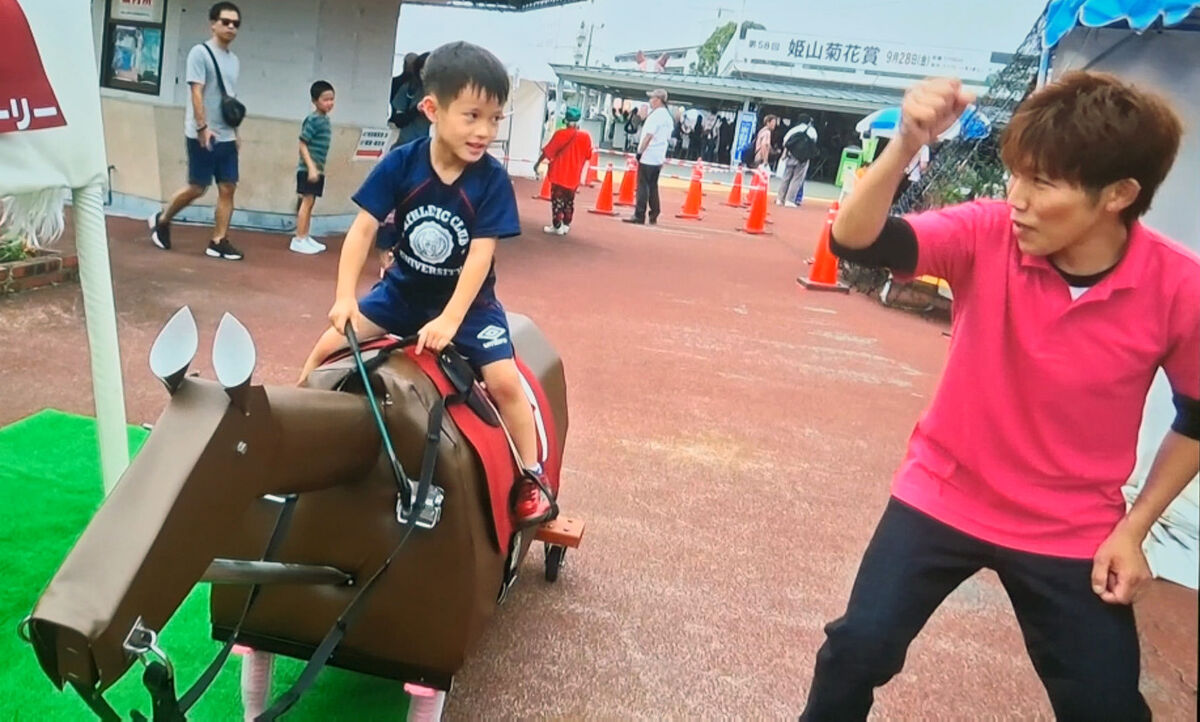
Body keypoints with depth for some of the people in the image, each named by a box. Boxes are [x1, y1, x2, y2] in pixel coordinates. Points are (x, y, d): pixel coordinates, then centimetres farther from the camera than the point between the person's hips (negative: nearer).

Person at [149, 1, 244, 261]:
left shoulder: (234, 60, 15)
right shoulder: (200, 52, -6)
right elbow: (196, 92, -13)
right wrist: (202, 126, -20)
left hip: (226, 137, 7)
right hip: (203, 135, -7)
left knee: (228, 188, 1)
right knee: (197, 188, -2)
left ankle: (218, 242, 6)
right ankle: (161, 220, 21)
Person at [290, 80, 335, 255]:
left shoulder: (325, 120, 12)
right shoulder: (313, 120, -14)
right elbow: (302, 145, -17)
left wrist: (319, 168, 17)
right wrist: (311, 167, -23)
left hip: (318, 170, 9)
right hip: (308, 169, -9)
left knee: (310, 203, 12)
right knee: (306, 202, -7)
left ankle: (305, 238, 19)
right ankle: (299, 239, -3)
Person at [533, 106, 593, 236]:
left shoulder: (560, 134, -14)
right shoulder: (585, 136, -5)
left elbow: (547, 151, -9)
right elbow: (588, 155, 5)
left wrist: (538, 163, 5)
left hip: (559, 174, -4)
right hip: (574, 176, 4)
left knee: (557, 200, 4)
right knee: (569, 201, 15)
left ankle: (557, 226, 5)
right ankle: (566, 225, 18)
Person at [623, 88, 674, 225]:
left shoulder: (655, 115, -13)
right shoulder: (668, 117, 14)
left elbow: (648, 136, -18)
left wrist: (640, 151, -14)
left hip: (648, 156, -8)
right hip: (659, 157, 8)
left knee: (643, 185, -7)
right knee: (653, 186, 12)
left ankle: (639, 215, -8)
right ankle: (653, 216, 12)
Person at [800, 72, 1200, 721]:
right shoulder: (987, 234, -17)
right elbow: (853, 241, -30)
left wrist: (1134, 528, -3)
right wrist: (906, 144, -45)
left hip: (1074, 531, 1)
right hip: (944, 496, 0)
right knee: (858, 648, -2)